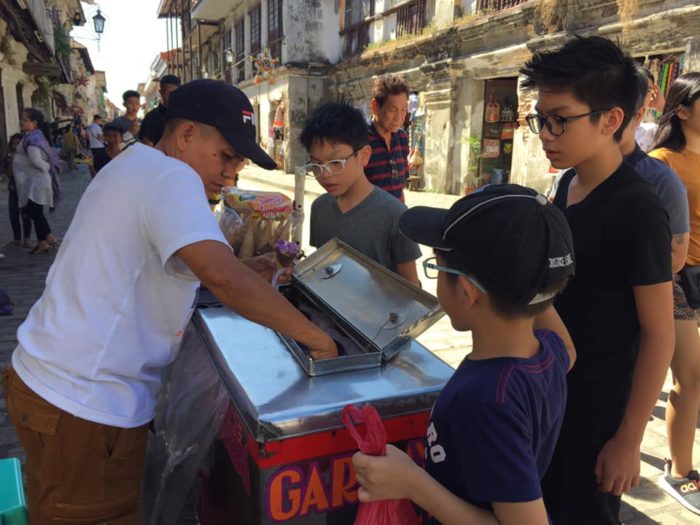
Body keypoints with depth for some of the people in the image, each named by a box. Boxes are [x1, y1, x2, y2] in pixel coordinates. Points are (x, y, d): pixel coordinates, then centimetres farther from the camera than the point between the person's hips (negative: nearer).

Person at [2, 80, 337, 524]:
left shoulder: (135, 166, 13)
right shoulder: (170, 176, -19)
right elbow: (223, 277, -33)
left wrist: (245, 270, 7)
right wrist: (316, 338, -24)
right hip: (84, 405, -10)